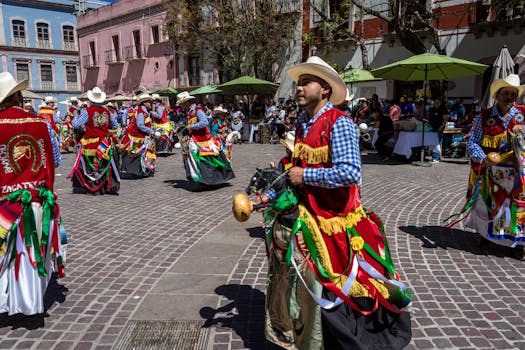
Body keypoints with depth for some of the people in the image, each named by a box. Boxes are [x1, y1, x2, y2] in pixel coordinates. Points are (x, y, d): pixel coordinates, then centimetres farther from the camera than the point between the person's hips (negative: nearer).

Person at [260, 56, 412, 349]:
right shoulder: (304, 127, 10)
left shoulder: (339, 122, -15)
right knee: (300, 281, 17)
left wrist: (304, 176, -18)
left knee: (331, 289, 7)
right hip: (307, 218, 8)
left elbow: (350, 173, -27)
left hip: (335, 222, -8)